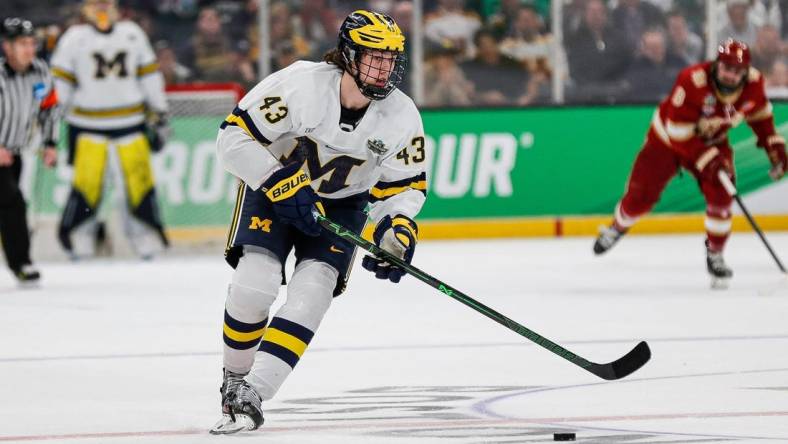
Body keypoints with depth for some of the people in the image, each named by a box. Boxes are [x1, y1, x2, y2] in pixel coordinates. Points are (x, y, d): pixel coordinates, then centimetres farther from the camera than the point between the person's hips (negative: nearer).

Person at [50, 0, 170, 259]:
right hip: (88, 124, -3)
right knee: (87, 180, -8)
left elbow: (150, 76, 13)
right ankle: (79, 240, 3)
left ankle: (146, 238, 11)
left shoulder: (132, 34, 8)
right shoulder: (74, 38, -1)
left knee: (139, 178, 0)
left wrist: (159, 116, 11)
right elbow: (60, 81, 1)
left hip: (130, 121, 3)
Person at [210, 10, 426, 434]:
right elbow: (235, 136, -24)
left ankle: (252, 395, -17)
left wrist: (397, 231, -23)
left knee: (311, 289, -18)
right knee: (254, 283, -19)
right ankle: (233, 379, 6)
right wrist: (283, 186, -29)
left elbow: (404, 186, -4)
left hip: (343, 203, 2)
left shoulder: (401, 117, -17)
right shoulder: (299, 84, -29)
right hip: (272, 185, -2)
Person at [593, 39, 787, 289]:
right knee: (641, 196, 0)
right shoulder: (693, 82, -38)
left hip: (712, 141, 3)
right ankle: (617, 228, 34)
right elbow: (678, 131, -33)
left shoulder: (753, 83, -20)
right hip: (668, 138, -3)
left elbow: (758, 112, 4)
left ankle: (715, 254, 0)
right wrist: (707, 160, -38)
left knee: (720, 193, -18)